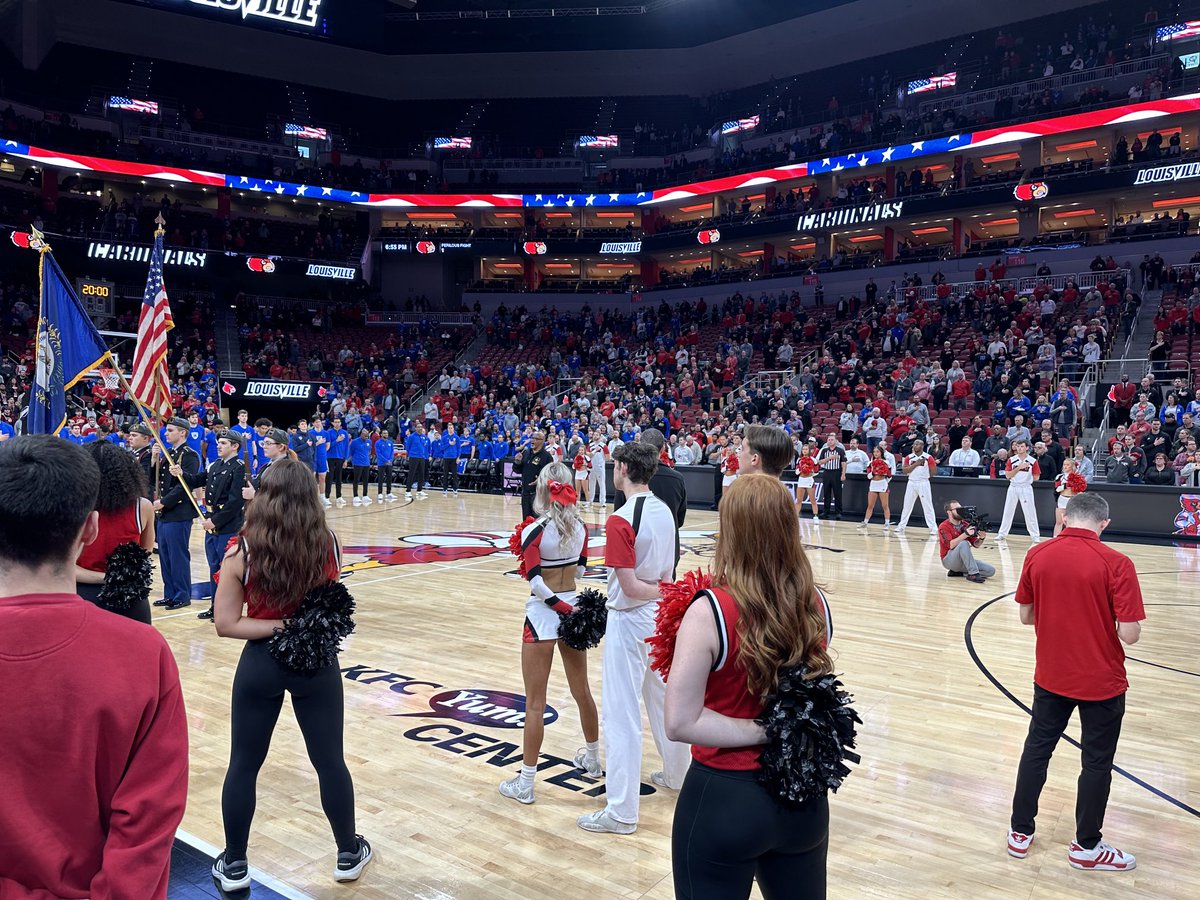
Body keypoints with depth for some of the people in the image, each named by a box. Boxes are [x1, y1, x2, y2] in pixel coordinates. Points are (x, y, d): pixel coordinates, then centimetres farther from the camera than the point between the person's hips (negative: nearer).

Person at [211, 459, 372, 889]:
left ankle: (233, 865, 28)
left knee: (243, 765, 15)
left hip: (261, 663, -1)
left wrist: (276, 627, -13)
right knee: (330, 761, 16)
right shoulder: (329, 546, -12)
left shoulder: (242, 552, -16)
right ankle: (349, 854, 30)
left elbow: (225, 623, -14)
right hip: (316, 662, 1)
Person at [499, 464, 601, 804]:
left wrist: (559, 605, -13)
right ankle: (593, 759, 40)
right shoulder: (580, 526, -1)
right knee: (582, 691, 21)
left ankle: (525, 783, 8)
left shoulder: (535, 530, -16)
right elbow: (580, 569, 8)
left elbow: (534, 580, -21)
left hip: (544, 614, -6)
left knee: (535, 702, 1)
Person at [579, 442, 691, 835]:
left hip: (630, 622, -8)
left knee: (622, 715, -1)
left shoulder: (620, 520, -21)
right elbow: (665, 575, 7)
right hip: (660, 617, 8)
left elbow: (630, 587, -22)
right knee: (665, 699, 23)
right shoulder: (665, 511, 2)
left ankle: (622, 810, 5)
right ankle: (677, 775, 41)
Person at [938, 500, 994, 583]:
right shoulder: (943, 527, -10)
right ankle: (973, 574, -31)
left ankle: (959, 572, -2)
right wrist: (965, 534, -32)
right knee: (964, 543, -34)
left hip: (963, 561, 7)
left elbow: (975, 544, 5)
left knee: (991, 571, -8)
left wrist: (981, 538, -17)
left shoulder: (965, 525, 8)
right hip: (949, 560, -6)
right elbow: (951, 545, -25)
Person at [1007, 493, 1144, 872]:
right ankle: (1086, 847, 27)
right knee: (1097, 762, 13)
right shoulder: (1116, 564, -19)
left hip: (1050, 677, 3)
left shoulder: (1037, 556, -8)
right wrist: (1102, 618, 1)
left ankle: (1020, 832, 28)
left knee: (1037, 749, 17)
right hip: (1101, 683, -3)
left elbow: (1027, 616, 1)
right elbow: (1129, 634, -19)